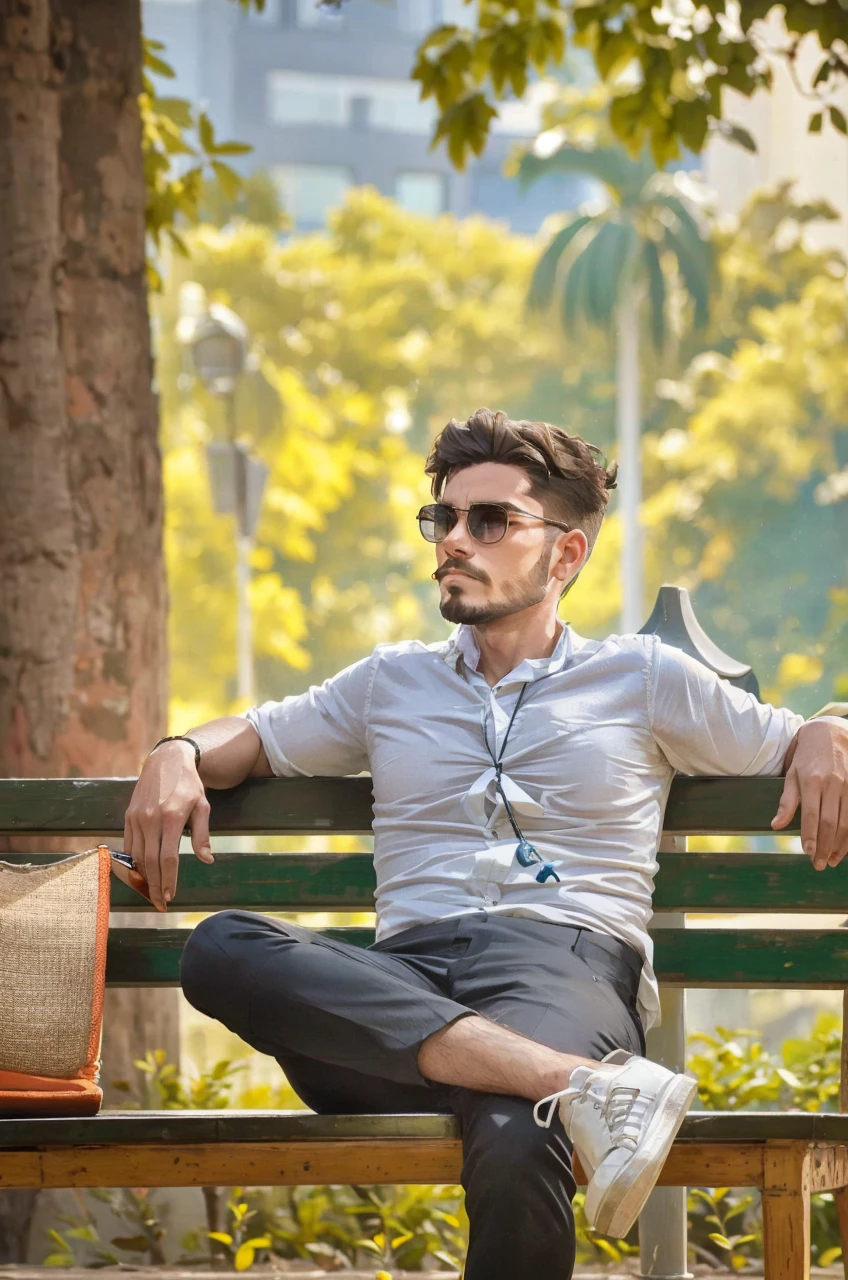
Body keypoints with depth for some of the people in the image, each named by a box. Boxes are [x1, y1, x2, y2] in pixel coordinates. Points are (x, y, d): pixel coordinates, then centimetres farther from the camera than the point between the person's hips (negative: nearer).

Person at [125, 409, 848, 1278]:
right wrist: (178, 757, 11)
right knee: (221, 949, -34)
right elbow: (256, 738, 34)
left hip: (566, 963, -3)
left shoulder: (640, 678, 21)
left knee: (513, 1145, -43)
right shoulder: (391, 683, 29)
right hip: (403, 983, 4)